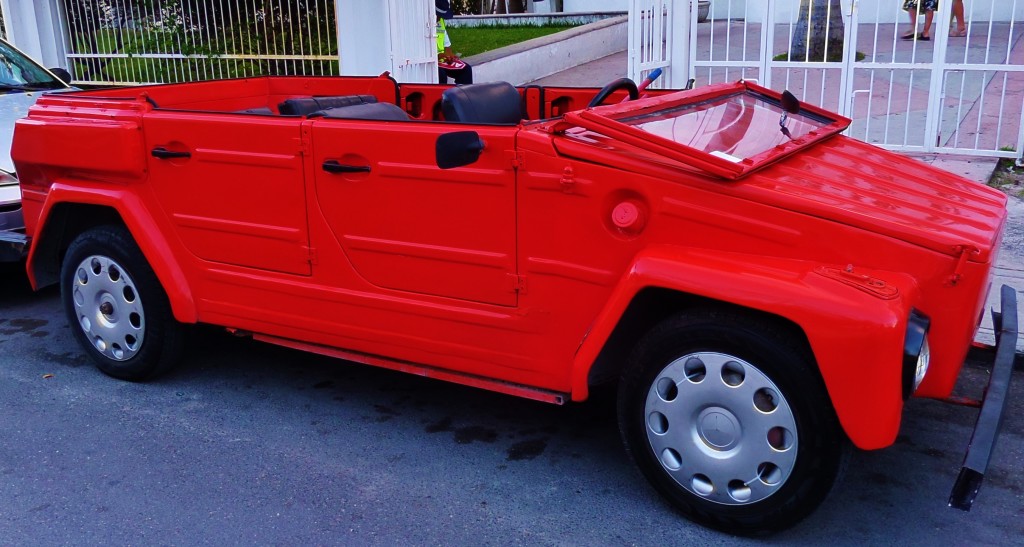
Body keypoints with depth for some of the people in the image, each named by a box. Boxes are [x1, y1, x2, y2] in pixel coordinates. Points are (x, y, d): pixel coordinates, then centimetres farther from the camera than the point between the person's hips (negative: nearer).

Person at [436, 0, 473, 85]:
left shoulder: (440, 22, 12)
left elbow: (446, 43, 16)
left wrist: (449, 55, -4)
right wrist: (438, 55, -27)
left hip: (441, 58, 8)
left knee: (465, 68, -5)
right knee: (440, 72, -35)